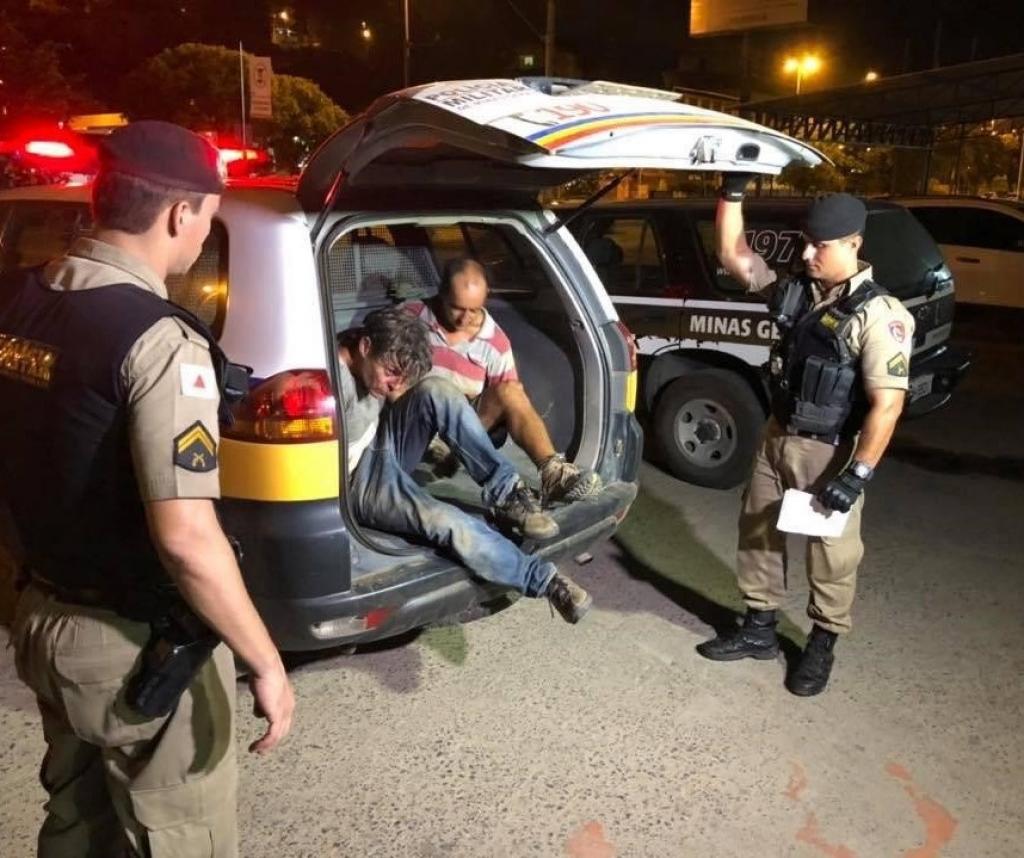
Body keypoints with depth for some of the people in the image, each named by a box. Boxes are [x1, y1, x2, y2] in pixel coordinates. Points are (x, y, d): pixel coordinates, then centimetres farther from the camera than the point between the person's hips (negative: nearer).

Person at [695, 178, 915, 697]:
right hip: (777, 438, 7)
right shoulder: (796, 292, 1)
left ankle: (822, 646, 29)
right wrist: (733, 189, -1)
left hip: (830, 453, -7)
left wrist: (858, 475, -23)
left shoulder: (879, 315, -18)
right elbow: (732, 253, 8)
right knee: (758, 533, 16)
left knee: (831, 553, 9)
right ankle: (759, 629, 33)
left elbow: (887, 403, -21)